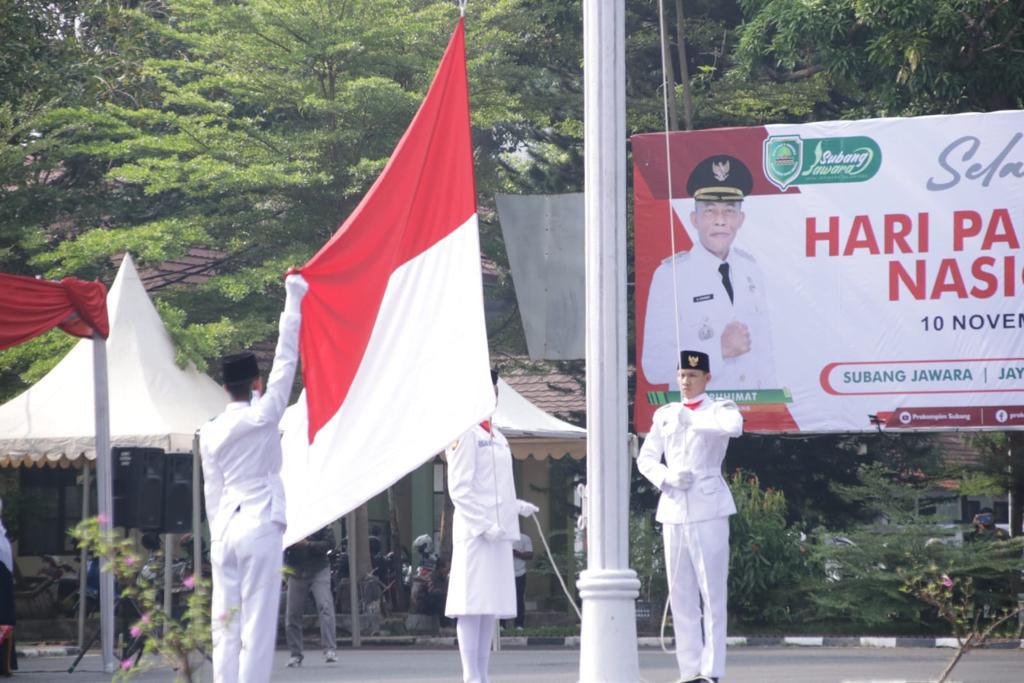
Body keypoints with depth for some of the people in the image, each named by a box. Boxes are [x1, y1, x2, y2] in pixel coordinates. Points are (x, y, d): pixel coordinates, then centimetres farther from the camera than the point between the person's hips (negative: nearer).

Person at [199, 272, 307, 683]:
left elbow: (212, 491, 14)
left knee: (225, 623, 4)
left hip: (224, 529, 5)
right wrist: (293, 299, 7)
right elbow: (286, 360, 0)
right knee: (257, 625, -6)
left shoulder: (211, 433, 11)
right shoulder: (263, 417, -3)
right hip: (260, 527, -5)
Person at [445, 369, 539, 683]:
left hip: (498, 531, 9)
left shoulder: (496, 436, 19)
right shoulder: (465, 434, -8)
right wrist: (483, 525, -18)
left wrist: (515, 506, 11)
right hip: (474, 531, -9)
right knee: (473, 605, -9)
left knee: (492, 606, 8)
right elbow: (460, 489, -13)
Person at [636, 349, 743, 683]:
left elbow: (734, 426, -22)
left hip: (708, 508, -5)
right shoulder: (665, 415, 15)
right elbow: (645, 459, 13)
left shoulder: (719, 410, 2)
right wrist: (667, 477, -6)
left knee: (712, 593, -9)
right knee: (681, 596, 5)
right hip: (673, 509, 5)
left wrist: (692, 419, -24)